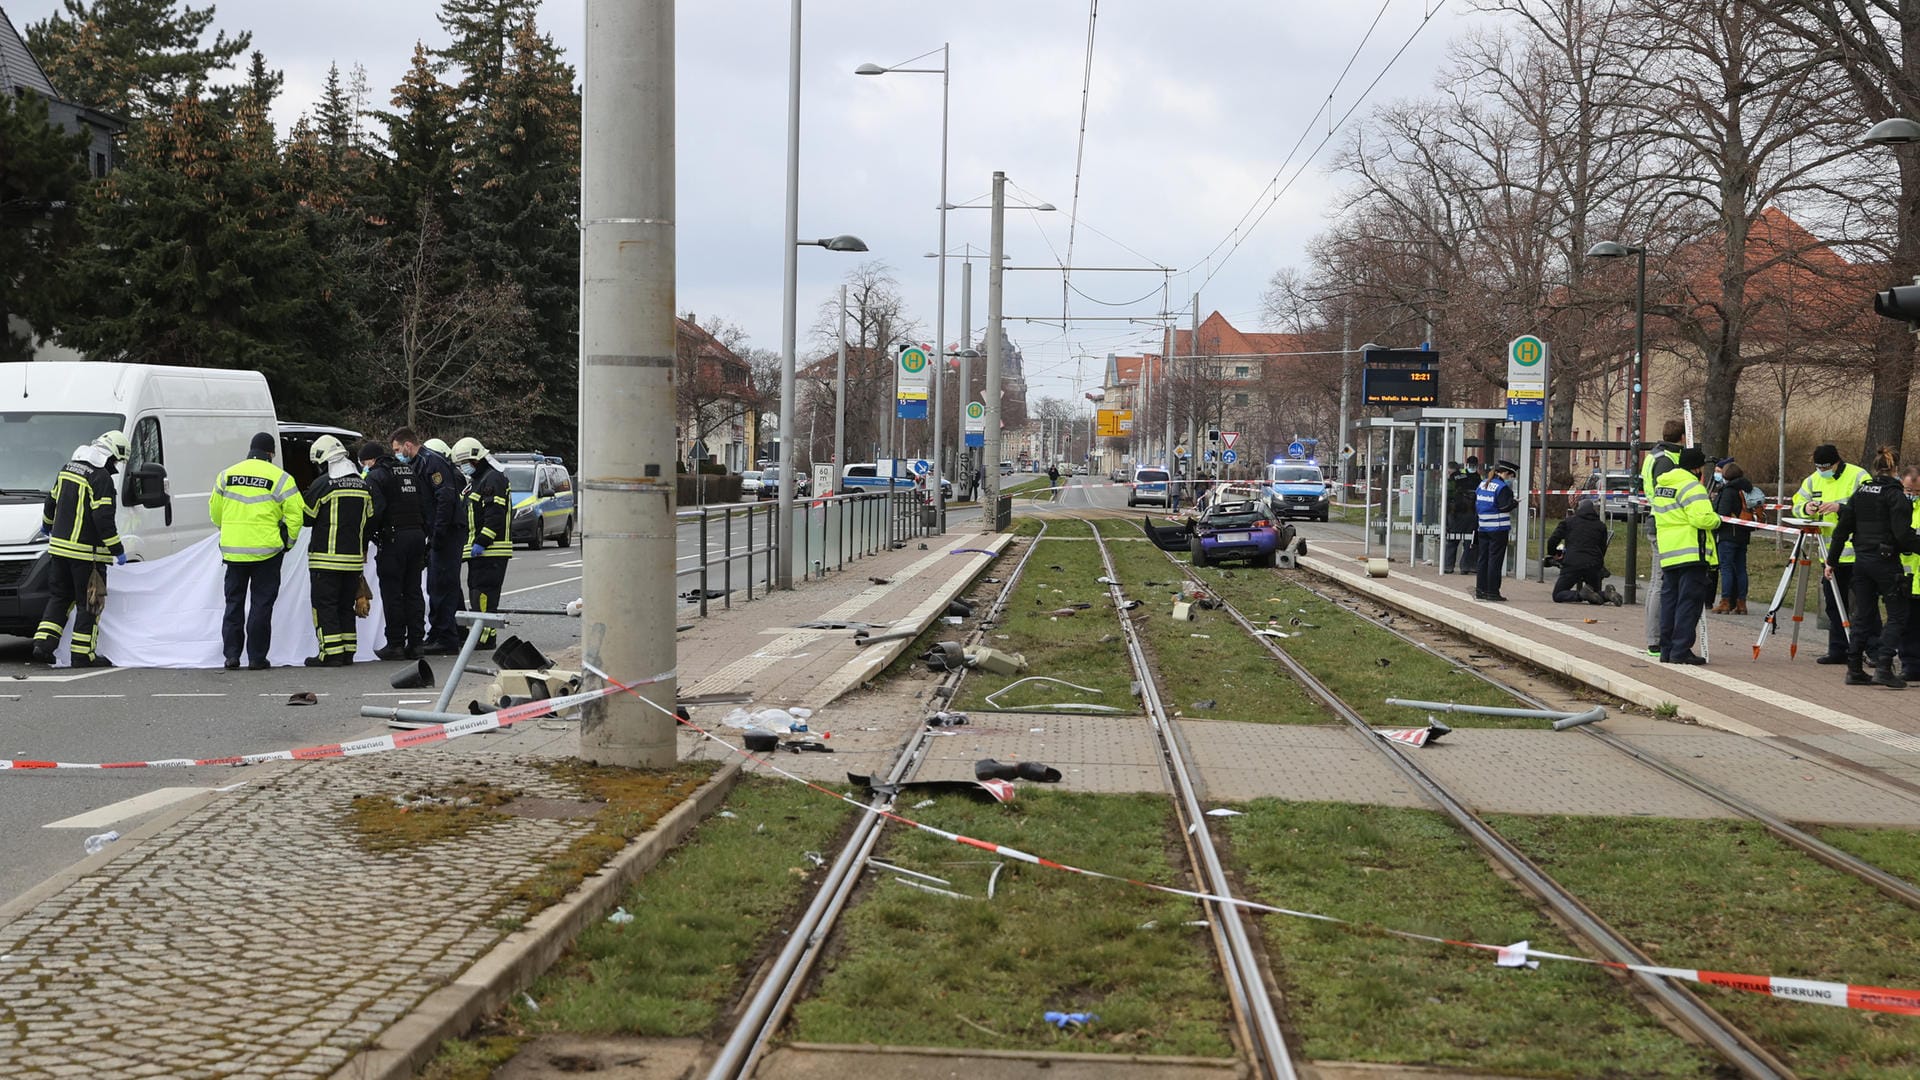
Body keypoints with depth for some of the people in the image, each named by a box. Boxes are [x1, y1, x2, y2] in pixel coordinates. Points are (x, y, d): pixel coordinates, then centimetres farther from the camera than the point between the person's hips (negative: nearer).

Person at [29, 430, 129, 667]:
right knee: (89, 603, 1)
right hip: (86, 552, -8)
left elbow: (51, 502, 24)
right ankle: (82, 654, 2)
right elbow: (103, 519, -20)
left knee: (59, 597, 16)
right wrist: (117, 550, -13)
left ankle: (42, 643, 7)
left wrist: (46, 527, 42)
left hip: (59, 547, 8)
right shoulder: (101, 478, -15)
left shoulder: (68, 469, 11)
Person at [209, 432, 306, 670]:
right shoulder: (279, 478, -5)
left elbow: (215, 512, 14)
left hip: (233, 549, 3)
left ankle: (231, 654, 11)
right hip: (266, 550, -3)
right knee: (261, 603, 4)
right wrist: (287, 542, 8)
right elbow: (296, 514, -6)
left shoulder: (226, 476, 7)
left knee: (234, 602, 14)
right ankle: (256, 657, 3)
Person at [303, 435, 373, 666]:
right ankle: (348, 652, 14)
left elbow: (307, 518, -6)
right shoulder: (363, 486, 9)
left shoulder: (322, 485, -11)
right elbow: (368, 520, 15)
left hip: (326, 558, -6)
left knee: (325, 605, -2)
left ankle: (331, 653, -7)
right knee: (346, 606, 14)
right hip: (353, 557, 6)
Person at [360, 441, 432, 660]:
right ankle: (416, 642, 10)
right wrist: (424, 532, 15)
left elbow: (375, 510, -16)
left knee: (392, 593, -1)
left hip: (393, 537, -7)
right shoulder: (411, 471, 16)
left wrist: (367, 535, -6)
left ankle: (395, 644, 0)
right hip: (417, 535, 7)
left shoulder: (376, 476, -5)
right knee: (413, 591, 11)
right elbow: (427, 504, 14)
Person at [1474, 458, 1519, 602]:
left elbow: (1476, 505, 14)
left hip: (1483, 528, 7)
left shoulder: (1482, 484, 10)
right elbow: (1505, 507, -19)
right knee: (1495, 559, -2)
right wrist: (1515, 502, -2)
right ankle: (1492, 592, -1)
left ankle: (1481, 590, 15)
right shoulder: (1503, 487, -15)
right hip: (1498, 529, -7)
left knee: (1484, 558, 13)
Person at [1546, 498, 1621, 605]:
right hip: (1593, 566, 3)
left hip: (1572, 564, -3)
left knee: (1557, 595, 4)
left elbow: (1553, 540, 8)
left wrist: (1550, 555, 26)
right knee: (1595, 598, 20)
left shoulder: (1569, 521, 12)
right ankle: (1607, 594, -14)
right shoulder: (1601, 526, 17)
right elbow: (1603, 549, 17)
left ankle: (1581, 594, -21)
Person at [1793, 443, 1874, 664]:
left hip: (1857, 554, -7)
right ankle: (1838, 650, 18)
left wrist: (1841, 507, -29)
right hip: (1830, 553, 7)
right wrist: (1806, 508, -9)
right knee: (1833, 604, 11)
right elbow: (1797, 505, 14)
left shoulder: (1858, 476, -10)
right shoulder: (1813, 481, 11)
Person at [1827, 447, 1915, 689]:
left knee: (1863, 615, 12)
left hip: (1862, 560, 6)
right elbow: (1903, 534, -17)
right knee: (1897, 616, 1)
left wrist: (1832, 560, 15)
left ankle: (1855, 670, 12)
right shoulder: (1895, 495, -10)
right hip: (1886, 561, -6)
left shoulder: (1860, 492, 8)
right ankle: (1883, 668, -10)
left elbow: (1842, 529, 10)